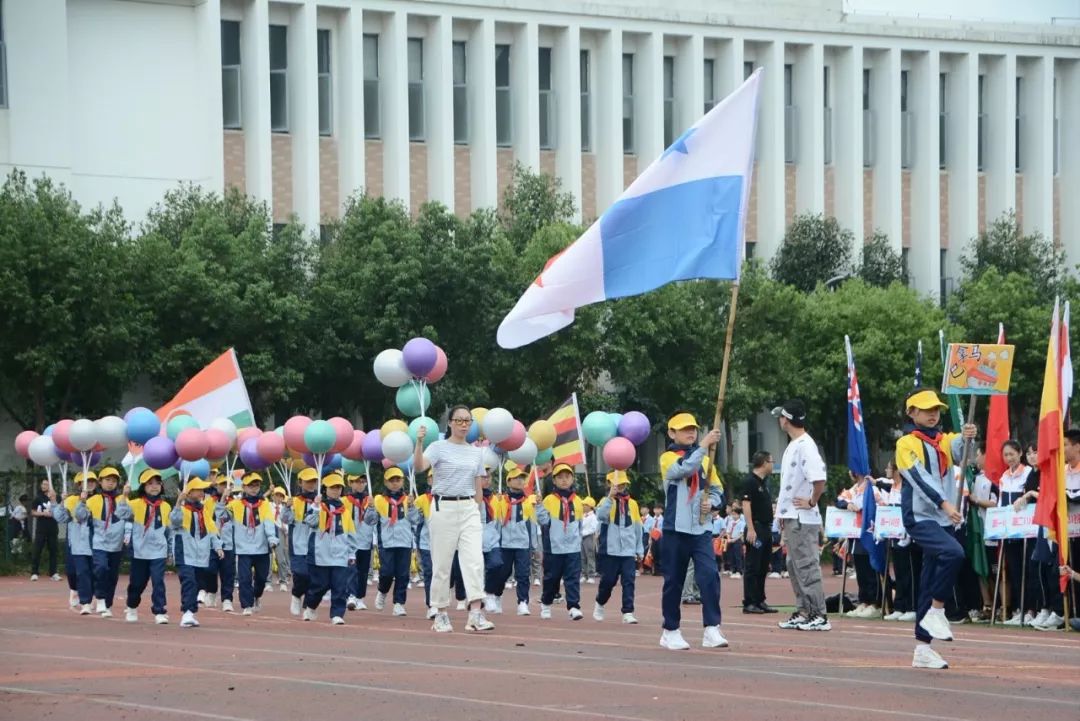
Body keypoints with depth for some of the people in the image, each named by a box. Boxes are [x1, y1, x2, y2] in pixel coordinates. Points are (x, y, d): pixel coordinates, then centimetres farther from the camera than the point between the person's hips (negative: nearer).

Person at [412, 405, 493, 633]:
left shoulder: (476, 453, 13)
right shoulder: (439, 448, -2)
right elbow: (419, 467, -20)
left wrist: (477, 512, 15)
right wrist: (419, 442, -33)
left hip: (469, 509, 4)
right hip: (444, 508, -3)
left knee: (475, 560, -11)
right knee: (442, 564, 1)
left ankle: (476, 614, -17)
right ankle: (440, 615, 11)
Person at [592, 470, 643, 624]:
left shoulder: (632, 504, 9)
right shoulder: (606, 501, 0)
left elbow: (638, 528, 14)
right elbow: (600, 515, -22)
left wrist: (640, 550, 14)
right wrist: (611, 497, -30)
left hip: (629, 551, 2)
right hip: (610, 551, -2)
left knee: (629, 581, -6)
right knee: (608, 580, 5)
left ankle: (628, 612, -6)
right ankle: (599, 605, 29)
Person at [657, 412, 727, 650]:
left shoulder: (705, 459, 12)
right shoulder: (668, 458, -1)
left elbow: (717, 490, 15)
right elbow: (684, 469, -23)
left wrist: (711, 502, -7)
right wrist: (704, 446, -27)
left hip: (701, 529, 3)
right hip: (676, 529, -3)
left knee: (710, 576, -13)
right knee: (674, 581, 4)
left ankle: (712, 630, -14)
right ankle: (670, 631, 16)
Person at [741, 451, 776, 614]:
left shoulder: (763, 483, 18)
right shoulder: (750, 481, -11)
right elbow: (746, 505, -18)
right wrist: (750, 529, -23)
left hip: (766, 529, 10)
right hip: (756, 529, -10)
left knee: (763, 568, 11)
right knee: (753, 568, -8)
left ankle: (760, 601, 16)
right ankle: (749, 603, -7)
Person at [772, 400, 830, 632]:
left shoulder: (805, 446, -17)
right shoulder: (792, 446, 16)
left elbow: (819, 479, -28)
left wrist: (812, 502, -16)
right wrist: (783, 515, 21)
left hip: (803, 519, -10)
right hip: (791, 518, 10)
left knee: (807, 566, -9)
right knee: (794, 565, 14)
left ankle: (819, 616, -8)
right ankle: (802, 613, 19)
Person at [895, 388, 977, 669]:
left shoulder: (946, 441, 15)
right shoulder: (907, 444, -2)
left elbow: (959, 449, -9)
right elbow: (920, 477, -16)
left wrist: (967, 438, -32)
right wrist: (944, 503, -29)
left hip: (945, 521, 6)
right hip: (920, 518, -6)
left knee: (932, 585, 6)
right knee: (953, 552, -31)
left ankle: (922, 648, 10)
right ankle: (936, 611, -17)